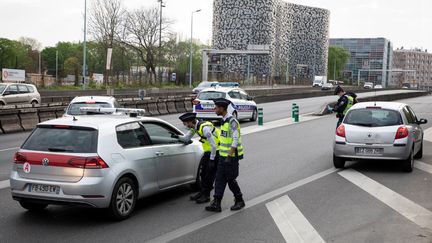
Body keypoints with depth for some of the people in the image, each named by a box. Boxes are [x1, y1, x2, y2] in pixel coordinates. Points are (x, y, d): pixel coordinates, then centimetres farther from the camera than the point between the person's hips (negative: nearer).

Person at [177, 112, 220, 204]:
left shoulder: (205, 128, -28)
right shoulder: (194, 127, 0)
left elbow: (213, 145, -26)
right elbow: (186, 138, 13)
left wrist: (212, 159, -21)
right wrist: (177, 137, -6)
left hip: (216, 151, -9)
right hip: (208, 151, 9)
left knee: (210, 174, -4)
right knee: (202, 172, 11)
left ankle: (206, 196, 4)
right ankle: (203, 192, 22)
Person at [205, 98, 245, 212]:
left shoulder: (232, 121, -17)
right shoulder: (224, 120, 11)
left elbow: (235, 140, -22)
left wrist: (229, 156, -25)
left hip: (231, 157, -9)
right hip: (223, 156, 9)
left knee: (231, 180, 1)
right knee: (219, 179, 4)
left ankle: (239, 201, 19)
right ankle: (216, 204, 5)